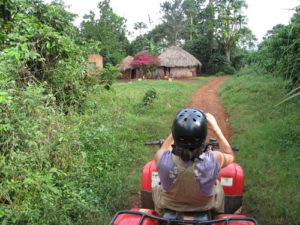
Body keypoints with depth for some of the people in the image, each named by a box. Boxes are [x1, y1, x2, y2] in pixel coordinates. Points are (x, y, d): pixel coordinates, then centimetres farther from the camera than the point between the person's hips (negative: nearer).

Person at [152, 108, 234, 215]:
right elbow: (230, 156, -10)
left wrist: (179, 126, -10)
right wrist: (216, 129, -10)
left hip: (170, 206, 0)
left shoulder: (161, 158, -37)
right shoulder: (213, 160, -38)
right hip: (205, 206, 1)